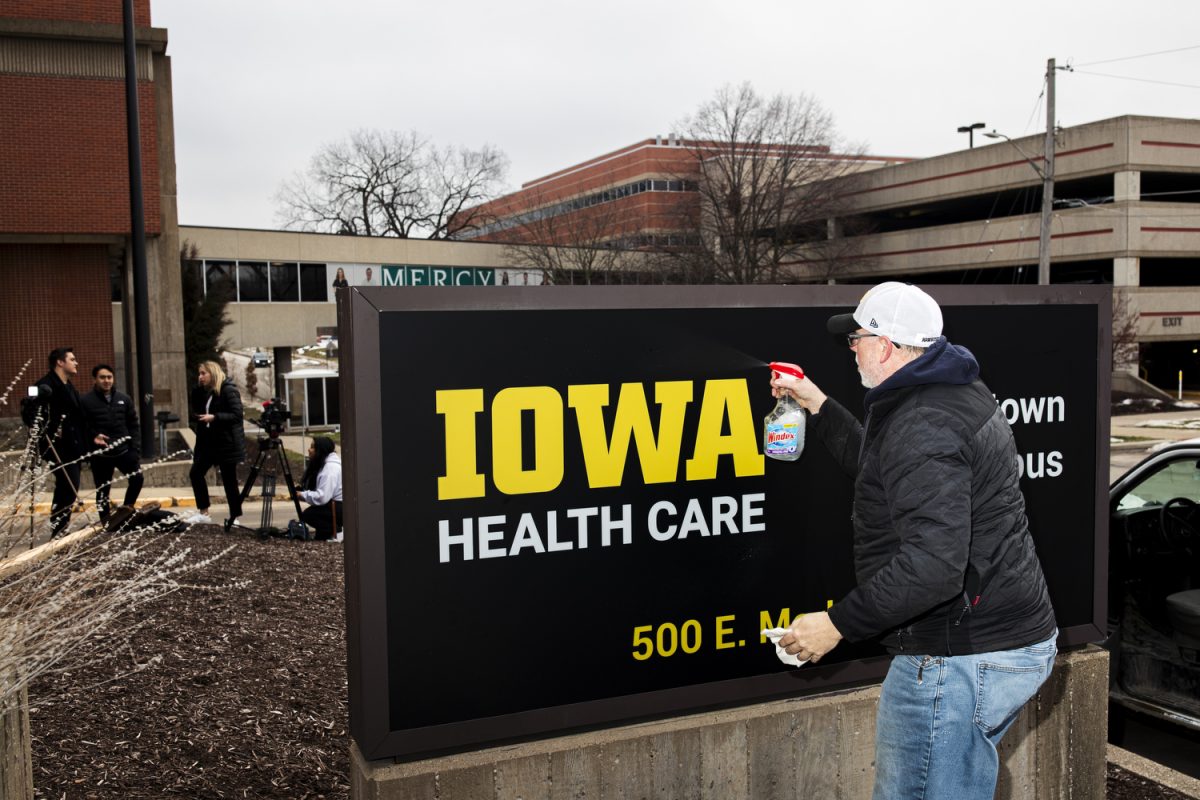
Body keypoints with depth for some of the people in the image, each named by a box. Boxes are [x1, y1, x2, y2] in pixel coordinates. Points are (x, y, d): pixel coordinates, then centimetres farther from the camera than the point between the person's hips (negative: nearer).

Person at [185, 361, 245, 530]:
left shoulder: (229, 390, -12)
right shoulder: (201, 392, 10)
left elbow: (237, 415, -19)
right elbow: (196, 413, 20)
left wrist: (214, 417, -26)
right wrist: (197, 417, -2)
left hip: (227, 442, -8)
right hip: (208, 441, 8)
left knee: (229, 479, -2)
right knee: (195, 473, 4)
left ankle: (235, 516, 7)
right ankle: (203, 513, 14)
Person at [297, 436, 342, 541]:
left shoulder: (331, 468, -20)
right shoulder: (322, 464, 14)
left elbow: (322, 497, -27)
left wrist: (302, 495, -15)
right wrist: (301, 489, 0)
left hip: (340, 508, -11)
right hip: (334, 504, 11)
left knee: (307, 515, -13)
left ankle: (336, 531, -12)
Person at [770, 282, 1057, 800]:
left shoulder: (922, 425, -23)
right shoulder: (960, 393, 12)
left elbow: (932, 565, -32)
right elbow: (880, 470, 26)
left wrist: (837, 624, -25)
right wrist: (816, 404, 26)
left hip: (959, 657, -11)